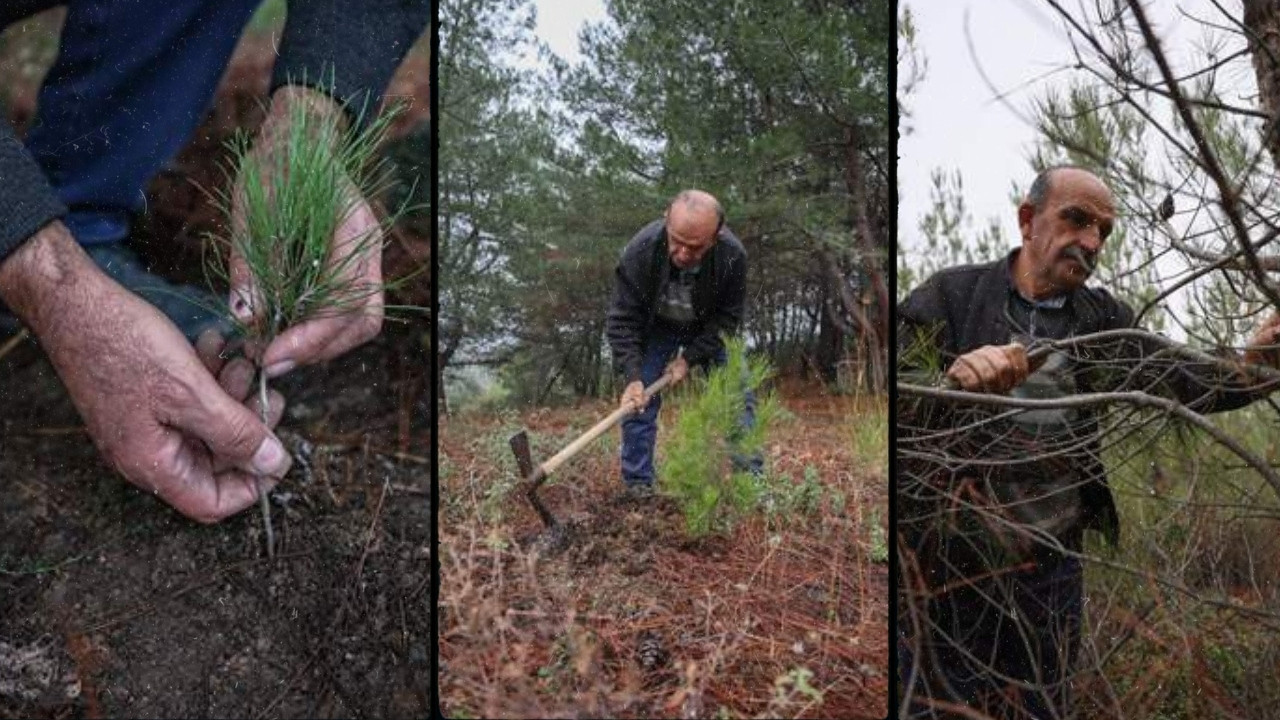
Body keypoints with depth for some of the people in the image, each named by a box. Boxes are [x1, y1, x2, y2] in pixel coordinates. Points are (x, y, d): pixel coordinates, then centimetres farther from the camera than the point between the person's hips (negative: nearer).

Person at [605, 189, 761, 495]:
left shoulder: (733, 255, -34)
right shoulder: (639, 251, -35)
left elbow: (728, 318, -18)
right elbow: (623, 321, -26)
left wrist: (689, 357, -23)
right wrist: (633, 376, -36)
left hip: (709, 329, 1)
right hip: (655, 327, -1)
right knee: (638, 403, -9)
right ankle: (637, 487, 2)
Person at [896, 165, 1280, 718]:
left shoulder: (1103, 319, 7)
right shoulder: (949, 296, -5)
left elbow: (1168, 376, -8)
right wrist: (951, 379, -35)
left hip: (1051, 568, 4)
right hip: (946, 559, -4)